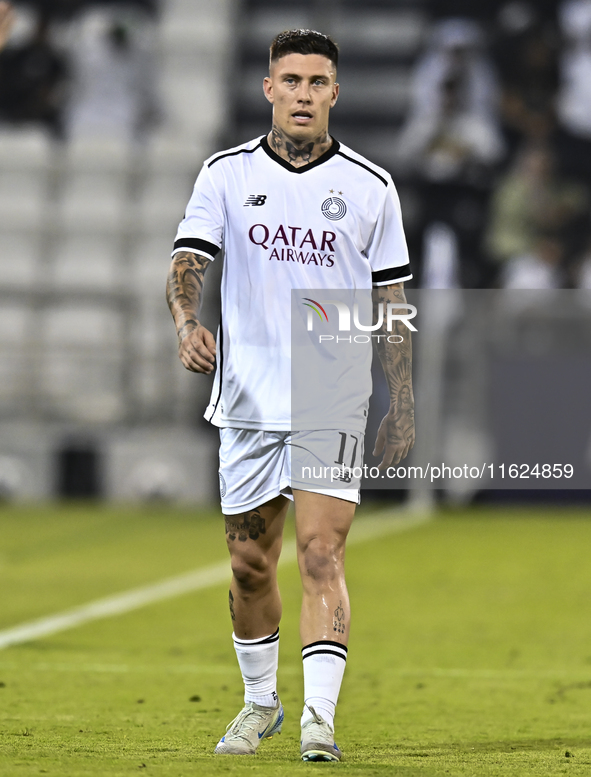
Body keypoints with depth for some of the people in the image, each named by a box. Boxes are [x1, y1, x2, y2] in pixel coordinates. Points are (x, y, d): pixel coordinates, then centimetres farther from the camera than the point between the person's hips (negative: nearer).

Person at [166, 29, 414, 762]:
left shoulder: (370, 187, 3)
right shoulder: (227, 173, 3)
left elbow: (390, 303, 7)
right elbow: (188, 260, -7)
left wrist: (401, 407, 5)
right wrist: (187, 323, -29)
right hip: (247, 399, 2)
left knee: (321, 557, -13)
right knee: (249, 564, 10)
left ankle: (320, 717, -18)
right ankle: (259, 700, 29)